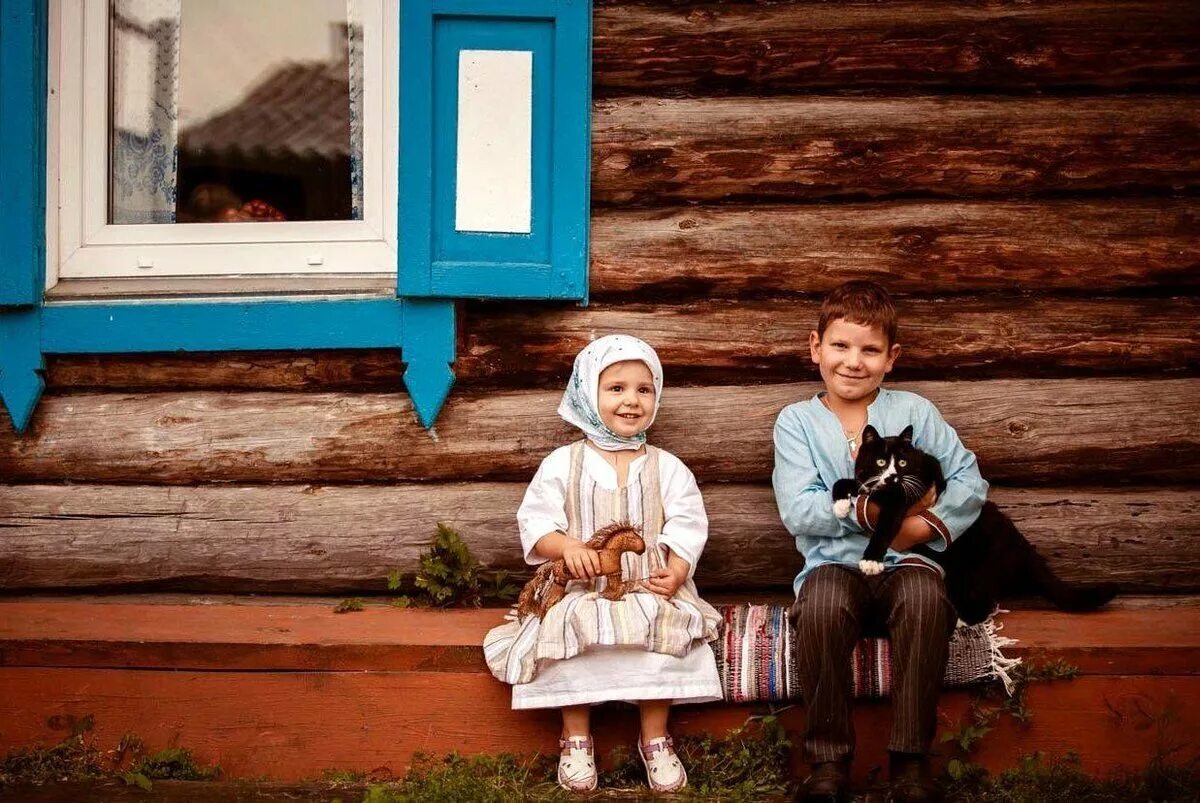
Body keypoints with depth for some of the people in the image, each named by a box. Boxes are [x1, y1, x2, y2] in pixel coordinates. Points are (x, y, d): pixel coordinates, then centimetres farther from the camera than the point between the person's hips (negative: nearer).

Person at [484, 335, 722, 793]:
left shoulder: (667, 469, 8)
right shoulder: (562, 464, 4)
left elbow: (686, 529, 4)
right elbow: (535, 521, 1)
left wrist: (676, 571, -16)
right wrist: (567, 546, -20)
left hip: (649, 589, 1)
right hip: (579, 591, -1)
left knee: (662, 636, -29)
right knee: (570, 636, -31)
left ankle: (655, 737, -9)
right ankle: (575, 738, -11)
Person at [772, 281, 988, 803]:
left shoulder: (912, 412, 11)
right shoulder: (796, 422, 8)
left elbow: (969, 480, 6)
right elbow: (797, 511, -5)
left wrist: (927, 525, -12)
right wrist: (868, 512, -17)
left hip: (903, 563, 1)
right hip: (835, 563, 0)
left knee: (925, 595, -35)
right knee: (821, 600, -36)